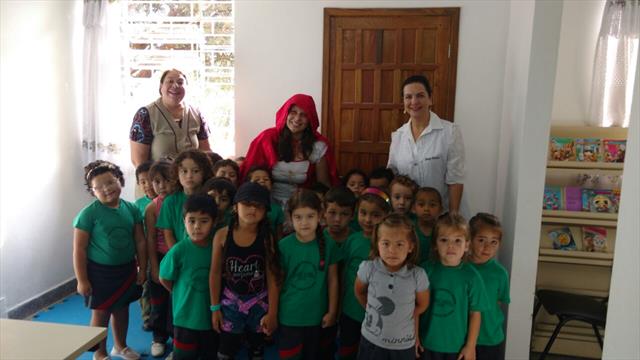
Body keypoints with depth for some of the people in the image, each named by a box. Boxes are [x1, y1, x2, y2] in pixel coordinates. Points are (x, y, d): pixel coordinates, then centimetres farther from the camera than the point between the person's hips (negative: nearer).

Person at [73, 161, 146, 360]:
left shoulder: (131, 209, -3)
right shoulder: (88, 214, -16)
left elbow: (140, 242, 2)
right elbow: (79, 249, -13)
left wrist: (142, 269, 2)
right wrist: (82, 280, -13)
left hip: (127, 269, 4)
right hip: (100, 271, -4)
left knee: (122, 309, 19)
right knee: (101, 313, 7)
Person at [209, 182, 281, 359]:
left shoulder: (266, 238, -11)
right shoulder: (222, 235, -11)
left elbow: (272, 277, -8)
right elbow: (215, 273, -3)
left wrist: (272, 312, -8)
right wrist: (215, 307, -1)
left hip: (259, 302, 1)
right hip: (231, 301, 0)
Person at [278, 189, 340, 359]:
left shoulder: (328, 245, -9)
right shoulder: (283, 246, -12)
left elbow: (332, 280, -1)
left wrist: (332, 311, 0)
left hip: (316, 316, 2)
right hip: (289, 317, -1)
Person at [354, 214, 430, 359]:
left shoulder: (418, 275, -18)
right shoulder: (368, 268, -16)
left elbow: (422, 305, 1)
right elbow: (359, 292, 4)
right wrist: (375, 311, 6)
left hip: (404, 345, 0)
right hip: (371, 341, 0)